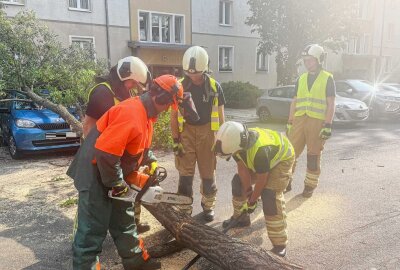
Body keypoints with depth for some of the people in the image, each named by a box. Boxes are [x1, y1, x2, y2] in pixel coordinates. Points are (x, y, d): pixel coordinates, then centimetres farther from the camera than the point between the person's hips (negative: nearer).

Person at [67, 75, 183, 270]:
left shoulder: (145, 113, 6)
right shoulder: (131, 114, -28)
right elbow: (106, 152, -32)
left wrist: (151, 162, 10)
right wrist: (117, 183, -20)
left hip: (113, 173, 10)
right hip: (96, 175, -10)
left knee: (124, 221, 20)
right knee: (92, 231, -1)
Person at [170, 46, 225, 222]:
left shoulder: (214, 87, -3)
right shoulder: (180, 86, -4)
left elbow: (220, 116, 3)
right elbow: (174, 115, 1)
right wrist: (175, 140, -3)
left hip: (207, 132, 1)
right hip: (186, 132, 0)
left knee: (208, 173, 10)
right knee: (185, 174, 2)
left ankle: (208, 205, 30)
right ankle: (185, 209, 16)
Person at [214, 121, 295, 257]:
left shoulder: (260, 150, -44)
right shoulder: (235, 141, -23)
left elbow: (262, 180, -29)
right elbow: (243, 170, -13)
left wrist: (252, 202, -15)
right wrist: (247, 193, -10)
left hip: (282, 158, -7)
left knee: (270, 196, -21)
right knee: (239, 181, 5)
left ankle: (280, 244, -13)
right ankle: (240, 218, 28)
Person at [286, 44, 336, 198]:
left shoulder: (328, 78, 1)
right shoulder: (301, 79, 14)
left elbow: (331, 104, -3)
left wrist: (328, 125, -11)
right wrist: (289, 122, 11)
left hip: (317, 122, -4)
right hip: (299, 120, 4)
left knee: (313, 156, 4)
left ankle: (310, 186, 17)